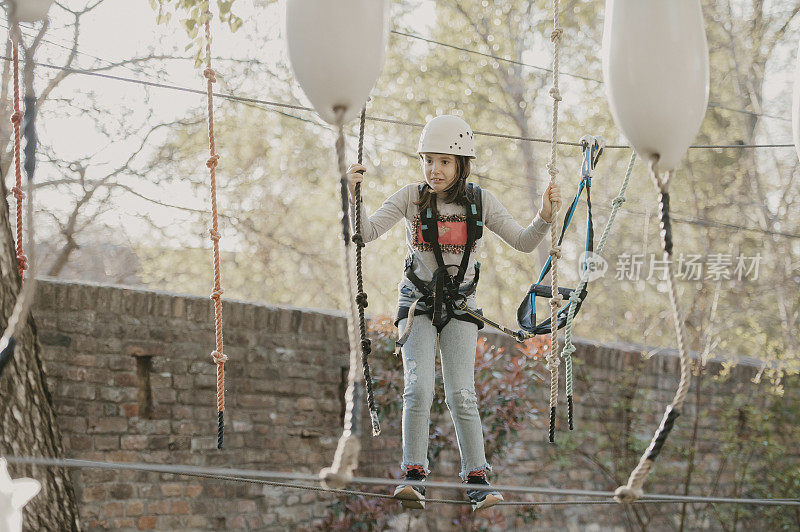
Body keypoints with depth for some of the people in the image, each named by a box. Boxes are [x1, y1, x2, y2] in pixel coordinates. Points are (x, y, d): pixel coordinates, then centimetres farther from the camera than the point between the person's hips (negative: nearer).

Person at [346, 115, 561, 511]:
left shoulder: (479, 201, -3)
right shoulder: (411, 197, -7)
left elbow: (523, 243, -2)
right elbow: (368, 232, -15)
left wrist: (545, 218, -20)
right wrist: (356, 197, -32)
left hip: (459, 304, 1)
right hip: (418, 301, -1)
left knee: (461, 394, -9)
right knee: (418, 389, -16)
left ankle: (477, 479, 0)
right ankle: (414, 475, -8)